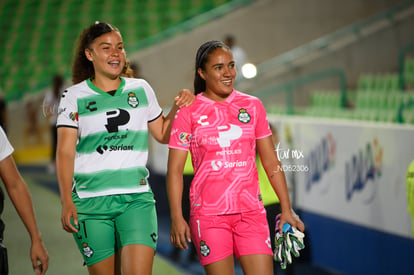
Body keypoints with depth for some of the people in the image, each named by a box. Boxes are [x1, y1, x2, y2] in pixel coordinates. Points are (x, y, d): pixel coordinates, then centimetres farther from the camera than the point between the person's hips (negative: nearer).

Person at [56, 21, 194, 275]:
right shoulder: (74, 96, 4)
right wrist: (67, 202, -14)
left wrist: (178, 108, 3)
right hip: (90, 202, -1)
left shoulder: (141, 89, 11)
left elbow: (162, 134, 23)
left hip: (136, 198, 1)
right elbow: (65, 151, -3)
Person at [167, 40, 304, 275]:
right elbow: (175, 169, 0)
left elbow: (271, 161, 12)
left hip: (251, 211, 2)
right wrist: (177, 218, -9)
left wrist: (287, 209, 7)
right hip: (208, 214, -2)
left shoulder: (252, 106, 9)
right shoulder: (188, 112, 1)